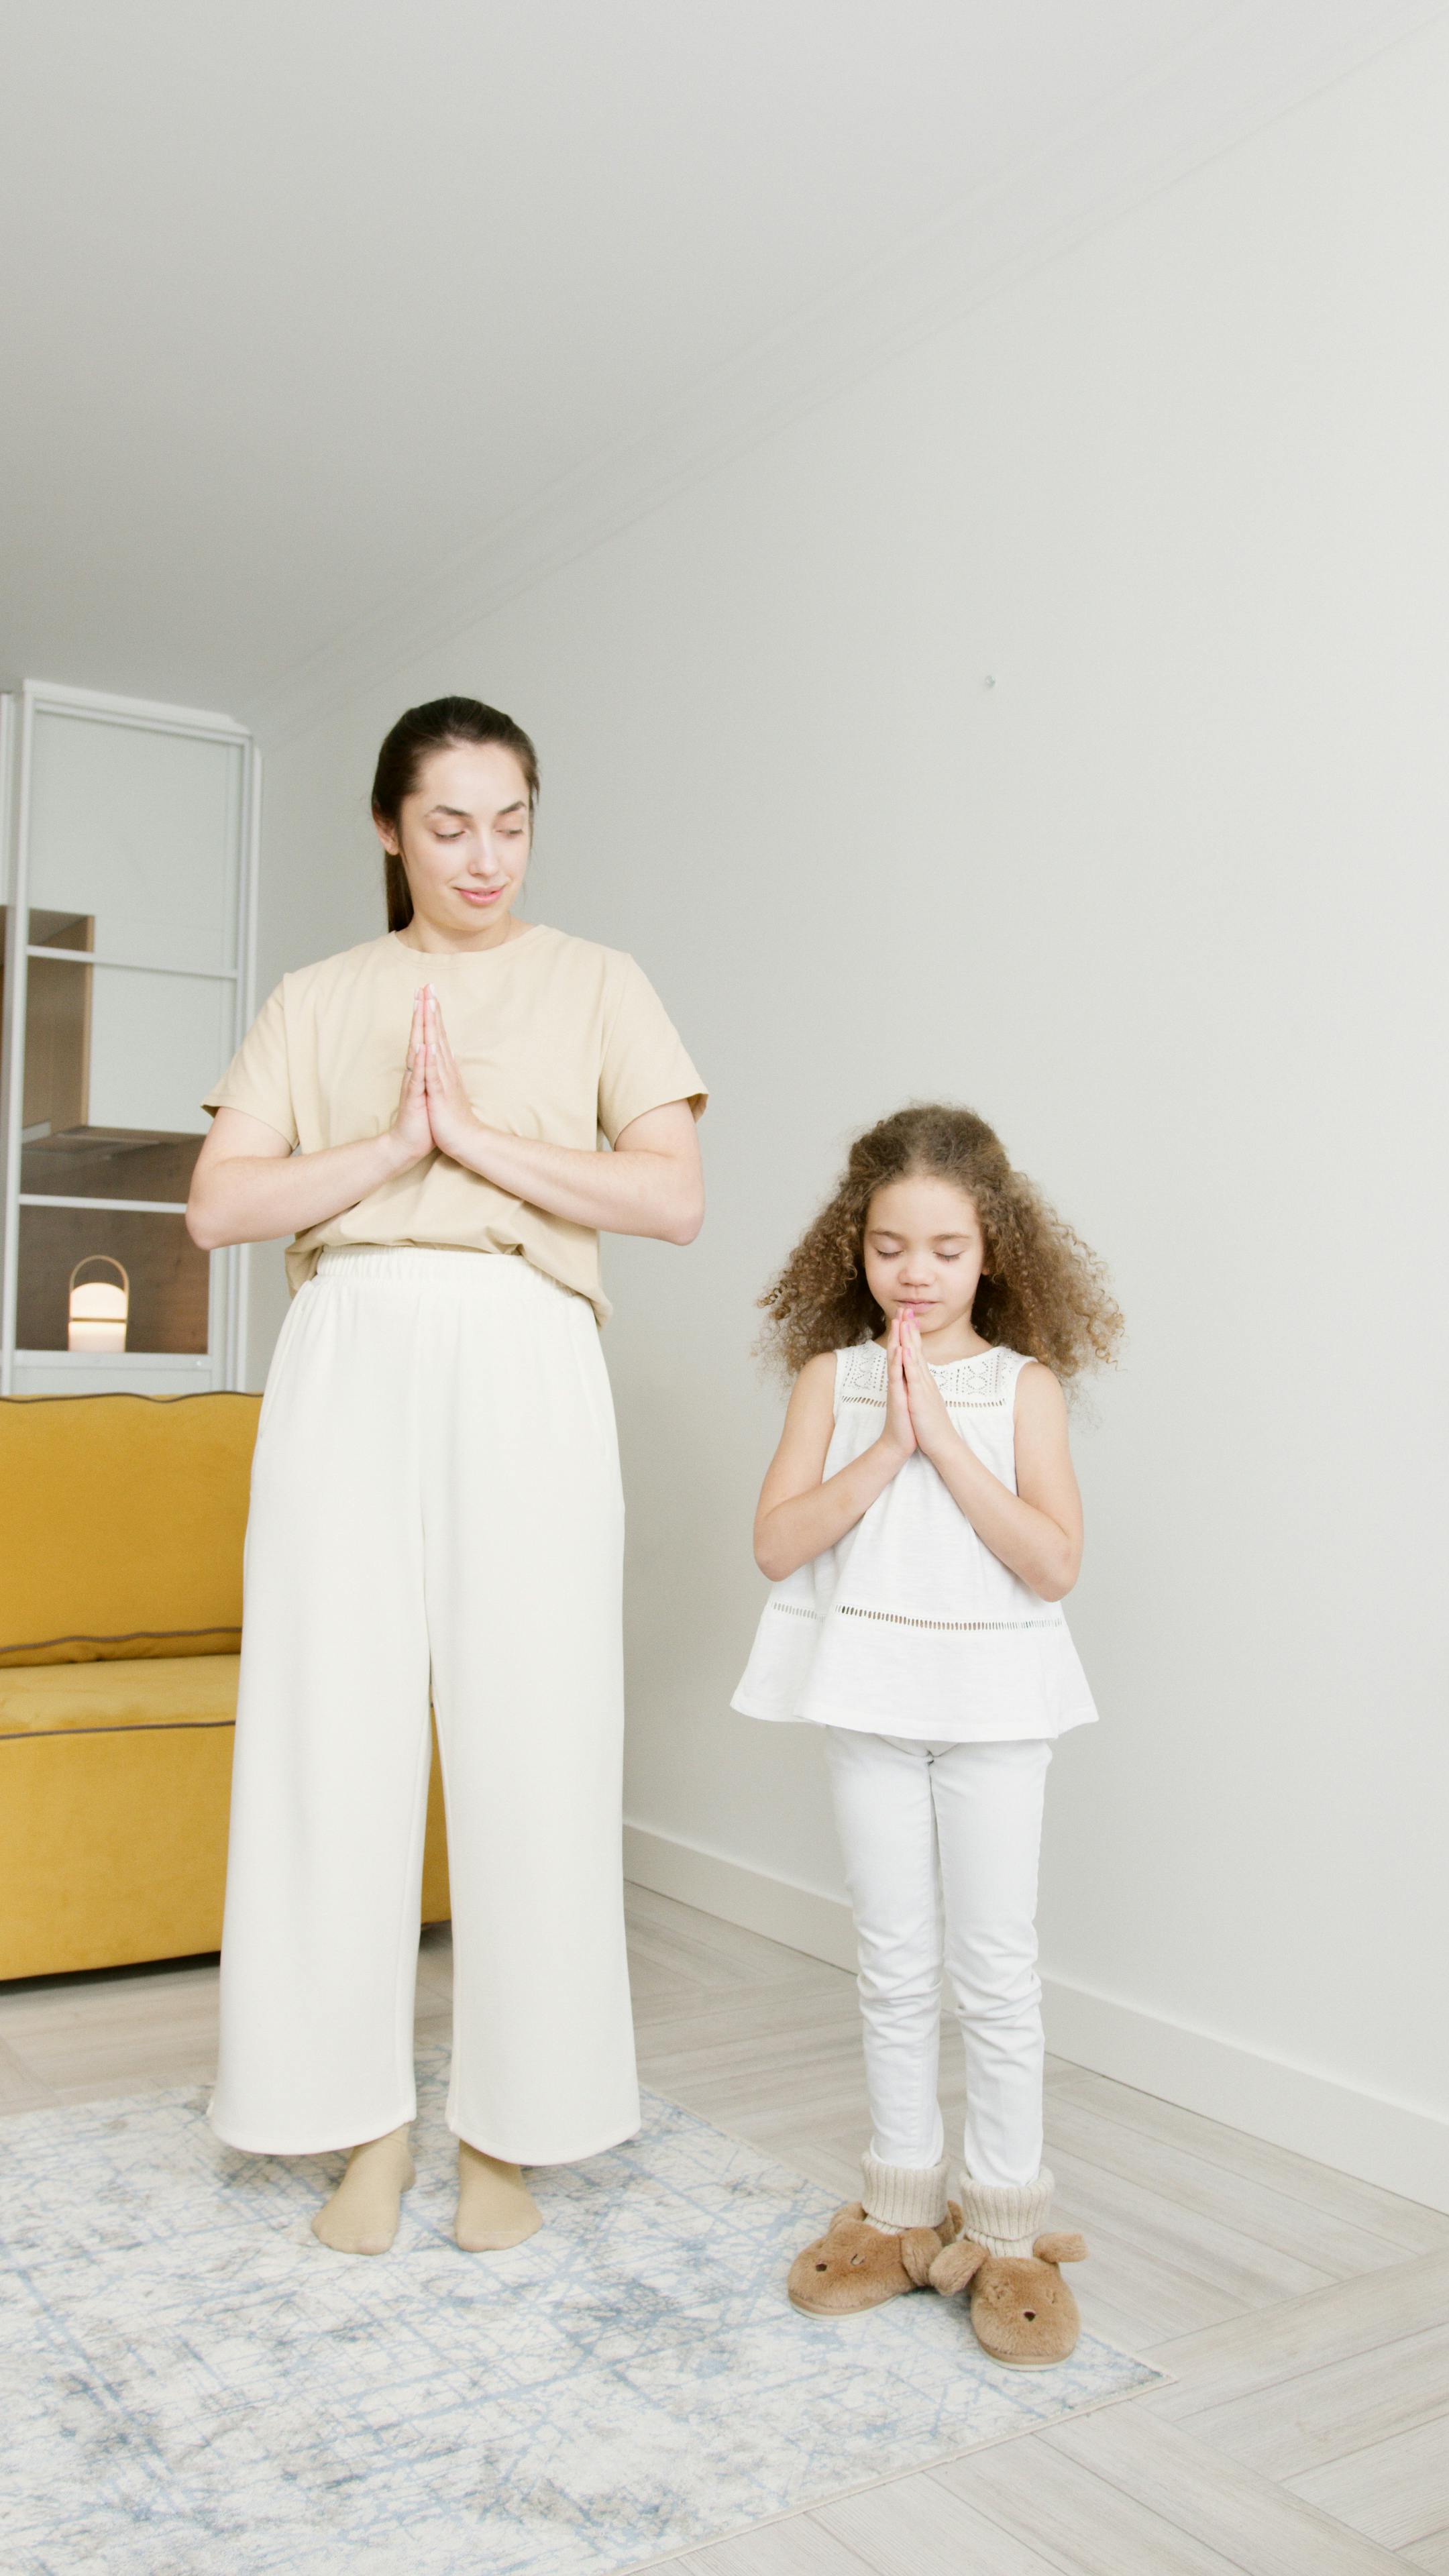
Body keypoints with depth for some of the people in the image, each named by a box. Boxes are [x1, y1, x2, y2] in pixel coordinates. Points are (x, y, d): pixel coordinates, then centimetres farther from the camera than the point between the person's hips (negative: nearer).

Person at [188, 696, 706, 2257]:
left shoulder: (595, 984, 10)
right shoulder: (315, 1000, 14)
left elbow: (674, 1198, -2)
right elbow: (219, 1204, 3)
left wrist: (481, 1135, -9)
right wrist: (394, 1144, -9)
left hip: (523, 1366, -1)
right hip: (348, 1362, 2)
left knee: (529, 1742, -2)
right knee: (337, 1732, 2)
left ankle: (510, 2122, 15)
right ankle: (365, 2114, 18)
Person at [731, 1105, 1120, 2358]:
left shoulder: (1022, 1385, -3)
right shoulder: (833, 1376, 1)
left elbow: (1055, 1561, -13)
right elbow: (779, 1542, -8)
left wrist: (944, 1438, -17)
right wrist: (885, 1448, -17)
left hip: (992, 1695, -1)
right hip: (869, 1689, 2)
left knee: (997, 1964, 7)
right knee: (894, 1962, 13)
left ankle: (1006, 2219, 24)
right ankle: (905, 2201, 29)